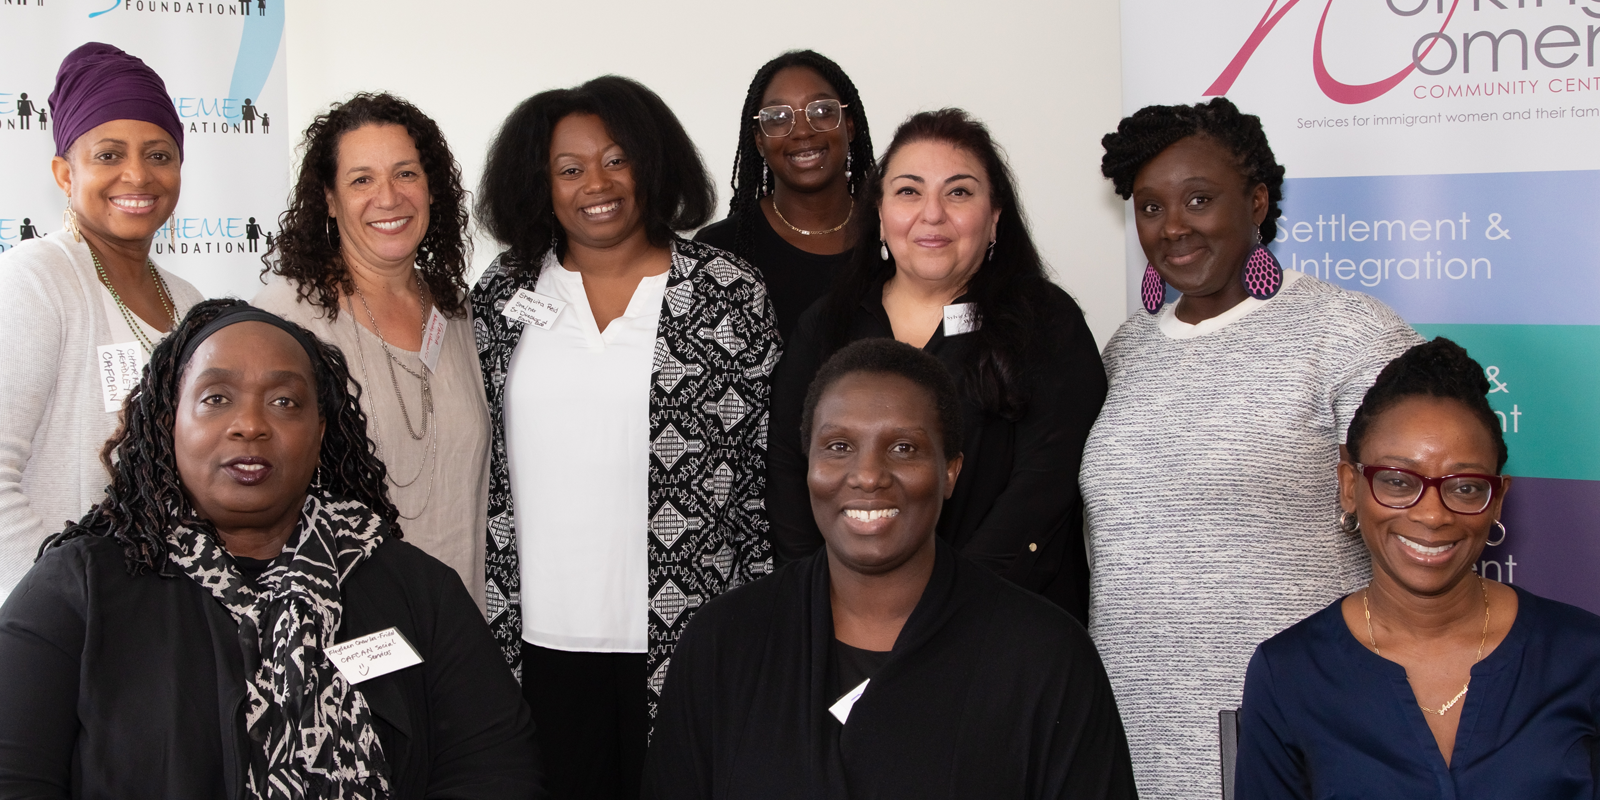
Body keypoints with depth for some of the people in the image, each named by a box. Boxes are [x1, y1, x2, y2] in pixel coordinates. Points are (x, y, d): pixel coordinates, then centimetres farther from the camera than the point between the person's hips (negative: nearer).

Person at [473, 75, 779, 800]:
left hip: (688, 628, -2)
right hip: (542, 633, 2)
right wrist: (490, 626, 7)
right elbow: (479, 468, 10)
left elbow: (768, 467, -1)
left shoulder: (731, 295, -2)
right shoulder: (503, 297, 6)